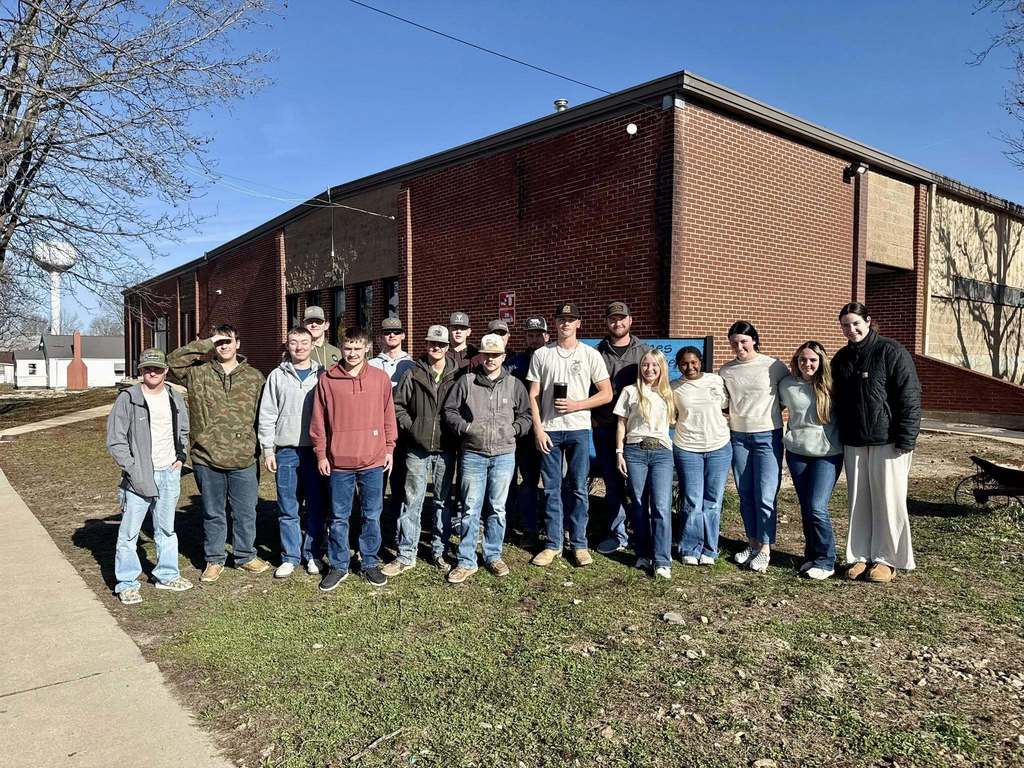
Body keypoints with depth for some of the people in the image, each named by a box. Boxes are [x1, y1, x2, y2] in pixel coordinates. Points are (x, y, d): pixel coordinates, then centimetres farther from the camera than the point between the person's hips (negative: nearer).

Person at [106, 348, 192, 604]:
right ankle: (126, 583, 11)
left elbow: (184, 431, 23)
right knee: (129, 532, 0)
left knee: (166, 528, 16)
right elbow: (115, 441, -9)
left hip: (170, 474, 5)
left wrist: (181, 456, 9)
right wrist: (134, 469, -14)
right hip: (139, 476, -5)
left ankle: (167, 575, 28)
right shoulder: (128, 399, -8)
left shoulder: (175, 399, 8)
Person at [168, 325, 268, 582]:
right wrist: (206, 345, -12)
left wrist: (262, 451, 5)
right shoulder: (198, 372, 3)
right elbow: (173, 359, -14)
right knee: (212, 513, 14)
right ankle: (214, 560, 29)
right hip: (207, 459, 0)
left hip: (244, 460, 0)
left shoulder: (254, 377, 4)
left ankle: (245, 556, 30)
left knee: (245, 512, 12)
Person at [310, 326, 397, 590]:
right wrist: (320, 454, 1)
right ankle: (338, 566, 24)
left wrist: (389, 449, 6)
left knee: (372, 516, 11)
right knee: (339, 517, 10)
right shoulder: (327, 380, -2)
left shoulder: (381, 378, 1)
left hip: (373, 460, 1)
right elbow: (318, 420, 2)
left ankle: (370, 563, 26)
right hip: (339, 461, 0)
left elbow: (388, 416, 6)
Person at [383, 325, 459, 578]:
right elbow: (397, 405, 5)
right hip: (417, 448, -1)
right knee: (412, 502, 3)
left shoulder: (457, 376, 1)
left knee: (443, 501, 11)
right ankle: (406, 556, 11)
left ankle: (439, 552, 23)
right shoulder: (413, 374, 1)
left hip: (446, 449, 1)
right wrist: (410, 427, -5)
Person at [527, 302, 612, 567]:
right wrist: (538, 429, -4)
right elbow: (533, 396, 4)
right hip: (549, 430, 1)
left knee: (578, 489, 4)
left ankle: (579, 544, 15)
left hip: (578, 429, -1)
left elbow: (606, 394, 1)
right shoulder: (541, 354, 5)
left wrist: (577, 405, -11)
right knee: (551, 490, 6)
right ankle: (553, 544, 15)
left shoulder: (590, 354, 3)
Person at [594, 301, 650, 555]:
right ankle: (617, 535, 18)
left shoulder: (644, 352, 6)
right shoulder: (597, 353, 8)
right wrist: (592, 418, 0)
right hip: (605, 429, 1)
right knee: (612, 484, 8)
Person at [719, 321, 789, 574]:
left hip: (767, 436, -4)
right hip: (738, 436, 4)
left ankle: (765, 549, 7)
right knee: (745, 494, 11)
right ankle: (753, 542, 24)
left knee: (765, 496, -5)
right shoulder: (725, 371, 5)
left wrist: (771, 408, -4)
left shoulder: (774, 366, -5)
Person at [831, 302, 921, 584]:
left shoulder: (891, 352, -8)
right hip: (853, 442, 6)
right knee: (858, 502, 9)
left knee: (888, 500, 2)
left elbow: (910, 397, -11)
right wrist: (840, 437, 13)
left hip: (887, 441, -5)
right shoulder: (841, 358, 11)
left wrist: (906, 439, -15)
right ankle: (861, 556, 19)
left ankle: (886, 559, 13)